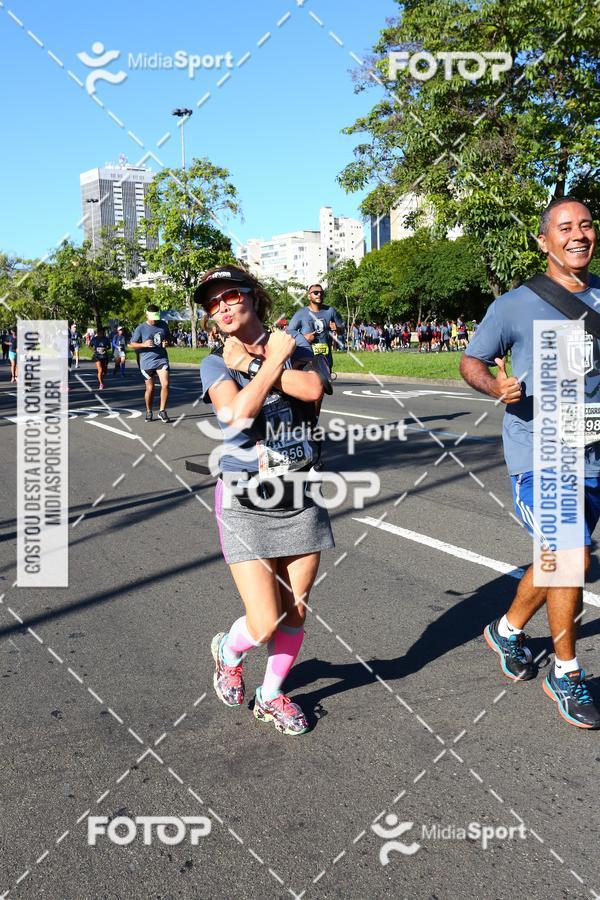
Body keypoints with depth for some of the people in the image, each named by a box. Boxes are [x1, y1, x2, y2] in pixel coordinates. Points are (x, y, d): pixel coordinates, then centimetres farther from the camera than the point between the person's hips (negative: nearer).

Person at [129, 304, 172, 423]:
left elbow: (169, 338, 21)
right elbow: (131, 344, 0)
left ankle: (162, 411, 0)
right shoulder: (141, 328, -4)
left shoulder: (163, 325, 5)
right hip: (147, 362, -2)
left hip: (162, 359, 2)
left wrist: (167, 343, -3)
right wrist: (144, 344, -18)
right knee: (150, 388, 6)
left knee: (165, 384, -13)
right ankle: (149, 412, 25)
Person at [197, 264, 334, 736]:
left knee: (296, 613, 9)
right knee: (264, 625, -6)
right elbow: (237, 412, -23)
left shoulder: (293, 345, 4)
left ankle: (271, 695, 33)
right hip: (245, 502, -3)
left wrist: (250, 363, -17)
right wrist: (273, 360, -15)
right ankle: (228, 650, 29)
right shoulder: (215, 363, -2)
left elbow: (313, 388, -19)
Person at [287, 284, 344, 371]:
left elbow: (342, 328, 12)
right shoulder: (301, 313, -1)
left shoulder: (331, 311, 6)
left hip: (326, 357, 3)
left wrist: (337, 329, -12)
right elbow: (289, 331, 1)